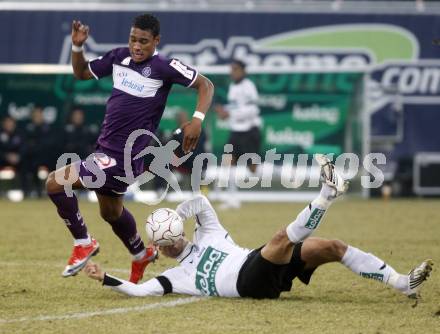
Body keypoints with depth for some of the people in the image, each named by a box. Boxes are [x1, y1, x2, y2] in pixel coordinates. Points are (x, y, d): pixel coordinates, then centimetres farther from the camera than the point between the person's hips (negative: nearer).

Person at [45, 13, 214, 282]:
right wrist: (77, 46, 0)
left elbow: (205, 85, -9)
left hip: (125, 158, -8)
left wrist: (198, 119, -22)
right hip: (106, 150, 8)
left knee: (55, 182, -16)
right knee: (111, 212, 28)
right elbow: (82, 73, 17)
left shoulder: (164, 67, -15)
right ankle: (142, 254, 53)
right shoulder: (119, 57, 4)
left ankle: (83, 244, 0)